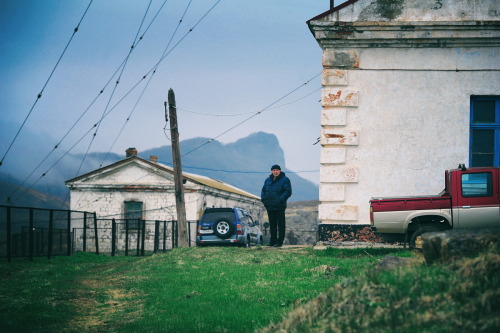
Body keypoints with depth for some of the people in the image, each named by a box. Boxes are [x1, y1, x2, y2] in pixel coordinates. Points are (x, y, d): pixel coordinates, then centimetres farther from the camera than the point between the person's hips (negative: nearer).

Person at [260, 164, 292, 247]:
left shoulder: (285, 180, -2)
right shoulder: (268, 180, 16)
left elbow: (288, 192, -9)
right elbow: (263, 190, 20)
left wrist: (281, 199, -19)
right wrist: (263, 199, 2)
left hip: (279, 206, -6)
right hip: (269, 206, 6)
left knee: (281, 224, -3)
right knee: (272, 224, 10)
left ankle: (280, 241, -2)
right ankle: (273, 241, 16)